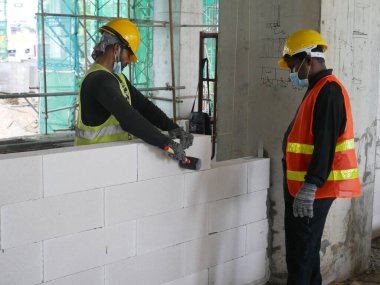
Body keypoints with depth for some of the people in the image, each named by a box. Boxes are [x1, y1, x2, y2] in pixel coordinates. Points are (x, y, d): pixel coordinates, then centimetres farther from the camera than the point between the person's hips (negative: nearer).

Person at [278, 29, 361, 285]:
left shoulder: (329, 91, -16)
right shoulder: (318, 89, 17)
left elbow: (325, 144, -24)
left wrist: (310, 186, -27)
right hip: (303, 187, 10)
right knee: (305, 251, 17)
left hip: (313, 190, -10)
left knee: (301, 254, -6)